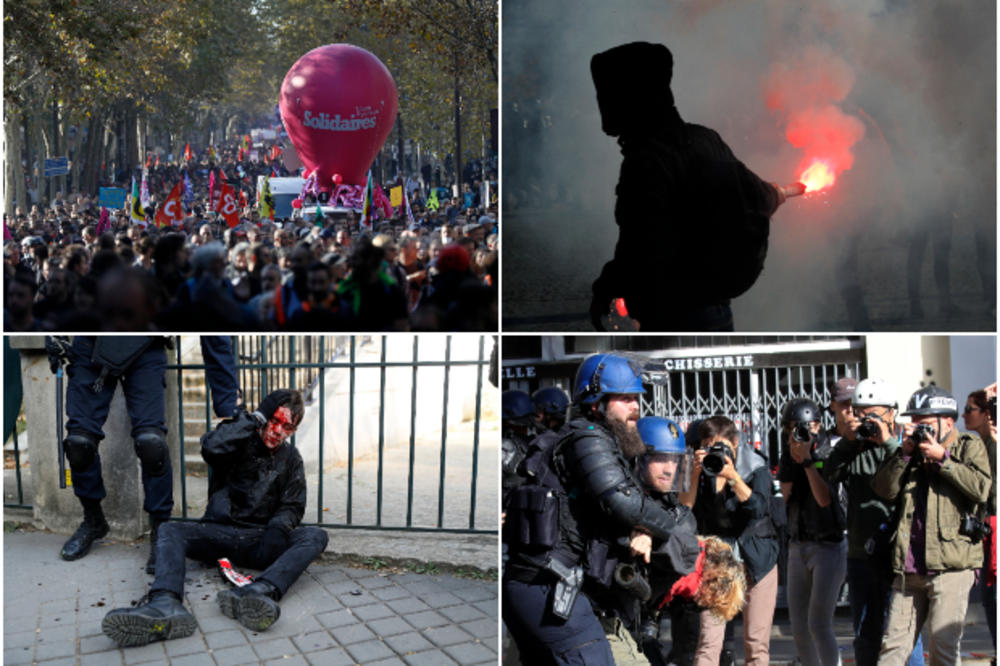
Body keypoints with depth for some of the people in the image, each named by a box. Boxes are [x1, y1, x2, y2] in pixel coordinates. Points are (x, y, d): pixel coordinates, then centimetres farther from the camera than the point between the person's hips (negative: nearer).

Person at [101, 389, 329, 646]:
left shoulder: (291, 459, 15)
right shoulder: (237, 443, 7)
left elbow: (292, 506, 8)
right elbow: (211, 447, -17)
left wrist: (278, 529, -15)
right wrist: (258, 416, -12)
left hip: (260, 540, 1)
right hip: (220, 533, 0)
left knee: (316, 536, -26)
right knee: (169, 531, -26)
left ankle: (259, 593, -54)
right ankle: (166, 606, -55)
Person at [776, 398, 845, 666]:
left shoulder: (829, 456, -9)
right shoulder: (788, 458, 7)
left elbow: (824, 499, -21)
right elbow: (785, 496, -5)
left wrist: (808, 459, -22)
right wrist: (792, 460, -12)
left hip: (828, 546, -6)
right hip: (797, 547, 6)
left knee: (818, 625, -9)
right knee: (799, 628, 8)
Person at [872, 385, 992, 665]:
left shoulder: (969, 446, 7)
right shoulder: (909, 450, 17)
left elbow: (981, 488, -10)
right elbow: (884, 490, 5)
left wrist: (942, 458, -10)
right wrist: (904, 453, -3)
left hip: (951, 567, -3)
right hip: (908, 568, 4)